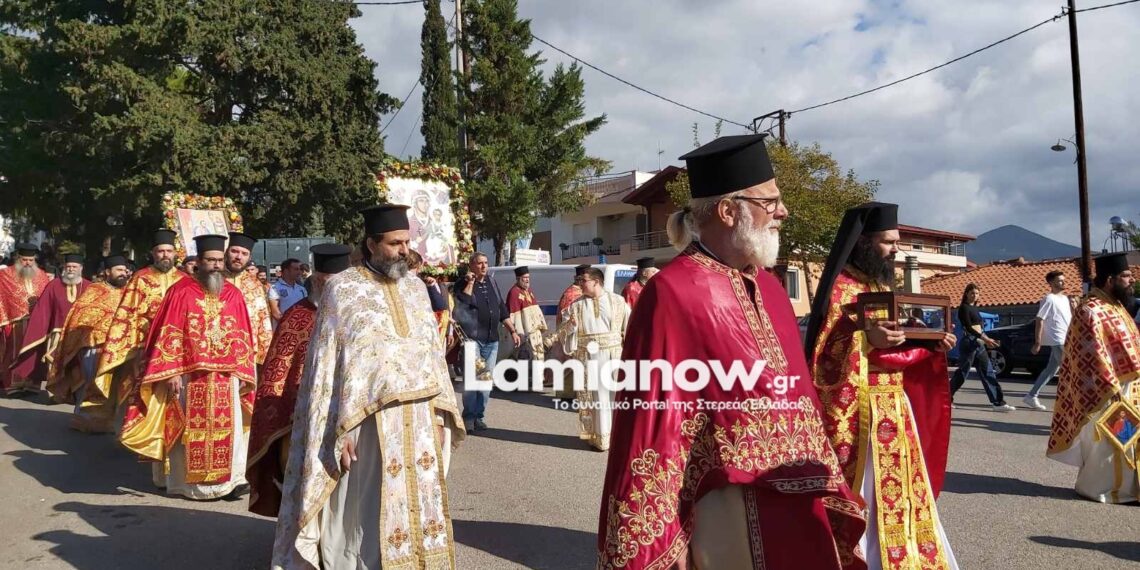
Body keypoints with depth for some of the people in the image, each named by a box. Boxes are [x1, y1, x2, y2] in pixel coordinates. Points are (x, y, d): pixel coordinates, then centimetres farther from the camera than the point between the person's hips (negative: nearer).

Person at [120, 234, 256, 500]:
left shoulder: (233, 294, 7)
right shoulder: (181, 291, -3)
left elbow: (242, 337, 8)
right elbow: (168, 335, -5)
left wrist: (242, 373, 4)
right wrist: (171, 373, -11)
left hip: (226, 376, 3)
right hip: (189, 375, -3)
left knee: (226, 429, 4)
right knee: (191, 429, 6)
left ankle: (228, 480, 12)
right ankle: (189, 482, 15)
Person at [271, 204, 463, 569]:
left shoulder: (416, 289, 11)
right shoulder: (342, 289, -5)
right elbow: (326, 365, -7)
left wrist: (440, 414, 8)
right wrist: (340, 432, -12)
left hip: (420, 420, 5)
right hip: (369, 423, -5)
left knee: (418, 509, 12)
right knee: (370, 516, 3)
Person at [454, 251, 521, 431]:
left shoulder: (491, 282, 15)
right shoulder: (464, 283, -1)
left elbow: (502, 308, 19)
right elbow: (461, 304, -21)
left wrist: (512, 331, 16)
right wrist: (470, 283, -16)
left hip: (492, 340, 6)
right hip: (472, 338, -6)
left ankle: (479, 416, 14)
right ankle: (468, 417, -1)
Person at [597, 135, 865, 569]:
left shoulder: (769, 288, 8)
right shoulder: (673, 293, -17)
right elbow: (650, 424, -17)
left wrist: (828, 487, 15)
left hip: (799, 509, 8)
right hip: (728, 519, -7)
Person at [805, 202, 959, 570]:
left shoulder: (885, 286, 15)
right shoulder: (839, 287, -12)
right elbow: (823, 356, -17)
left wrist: (933, 347, 4)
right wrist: (866, 338, -29)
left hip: (894, 408, 9)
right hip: (857, 411, -9)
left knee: (897, 488, 16)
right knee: (864, 495, -2)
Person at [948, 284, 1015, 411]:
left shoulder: (974, 308, 17)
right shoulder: (964, 307, -8)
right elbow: (968, 328, -18)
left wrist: (987, 340, 10)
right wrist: (985, 338, -23)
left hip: (979, 343, 8)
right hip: (969, 342, -8)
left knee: (988, 373, 4)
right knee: (962, 373, -3)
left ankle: (998, 403, 4)